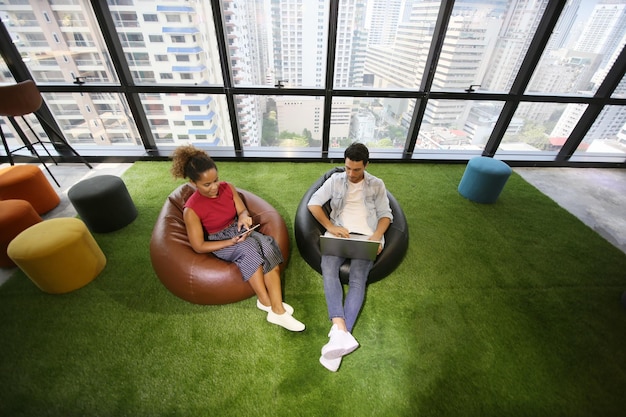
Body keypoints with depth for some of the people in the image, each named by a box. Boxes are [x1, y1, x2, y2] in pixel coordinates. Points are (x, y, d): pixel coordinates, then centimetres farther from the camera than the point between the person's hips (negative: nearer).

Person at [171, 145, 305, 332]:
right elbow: (199, 246, -15)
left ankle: (277, 309, -24)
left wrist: (244, 217, -24)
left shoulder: (227, 187, -8)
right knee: (249, 248, -36)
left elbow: (242, 211, 2)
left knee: (268, 246, -27)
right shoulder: (191, 209, -20)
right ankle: (265, 301, -19)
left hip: (240, 231, 4)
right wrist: (231, 242, -24)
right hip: (221, 243, -4)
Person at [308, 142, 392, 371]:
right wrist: (330, 227, -12)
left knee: (358, 280, -25)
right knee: (328, 270, -29)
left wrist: (377, 235, -12)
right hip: (339, 234, 1)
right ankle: (342, 331, -37)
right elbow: (313, 203, 4)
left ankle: (338, 334, -31)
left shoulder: (377, 185, 13)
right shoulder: (335, 180, 12)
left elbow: (386, 214, 10)